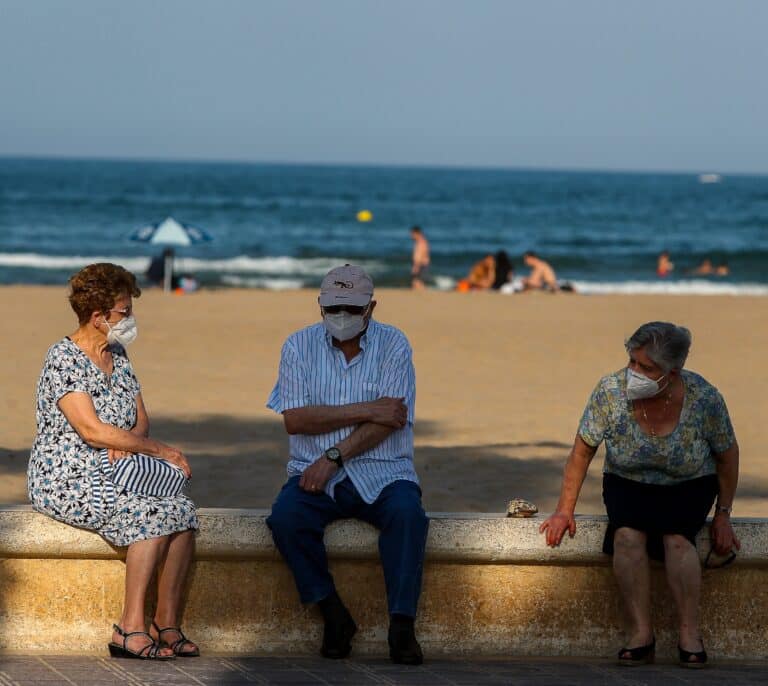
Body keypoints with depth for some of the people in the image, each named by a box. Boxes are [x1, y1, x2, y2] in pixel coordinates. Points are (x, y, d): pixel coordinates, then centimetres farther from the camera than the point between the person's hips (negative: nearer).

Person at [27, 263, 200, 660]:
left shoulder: (117, 355, 14)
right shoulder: (64, 358, -13)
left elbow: (141, 419, 15)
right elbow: (91, 429, -22)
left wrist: (126, 442, -10)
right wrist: (159, 450, -19)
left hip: (110, 477, 8)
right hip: (64, 481, -8)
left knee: (182, 510, -18)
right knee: (152, 514, -29)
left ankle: (166, 624, -15)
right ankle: (130, 629, -26)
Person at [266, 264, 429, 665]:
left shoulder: (392, 345, 1)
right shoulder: (300, 346, 5)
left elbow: (389, 422, -9)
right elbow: (294, 419, -7)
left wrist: (334, 456, -18)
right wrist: (365, 411, -12)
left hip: (380, 473, -1)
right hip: (315, 473, 1)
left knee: (407, 512, -32)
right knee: (285, 517, -28)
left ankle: (402, 625, -26)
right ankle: (334, 616, -15)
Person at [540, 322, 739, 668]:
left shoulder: (705, 398, -20)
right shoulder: (610, 392, -19)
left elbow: (727, 455, -4)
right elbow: (582, 450, -7)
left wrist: (723, 515, -3)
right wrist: (564, 510, -8)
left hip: (688, 487, -1)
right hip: (628, 484, 1)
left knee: (676, 537, -32)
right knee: (628, 535, -31)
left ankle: (690, 634, -26)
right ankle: (641, 633, -28)